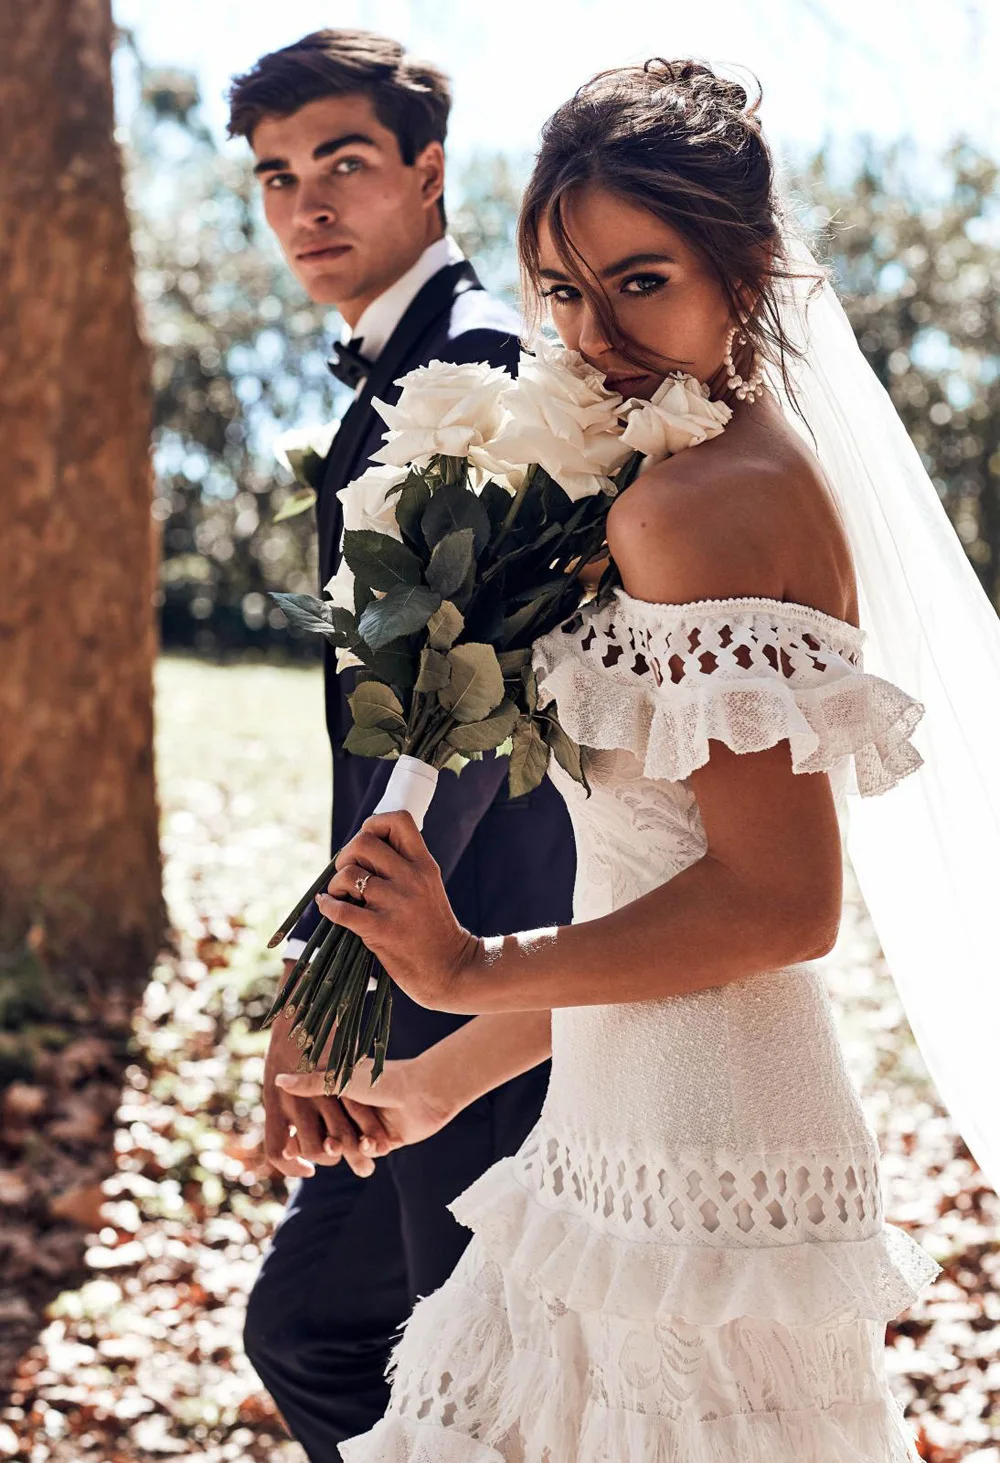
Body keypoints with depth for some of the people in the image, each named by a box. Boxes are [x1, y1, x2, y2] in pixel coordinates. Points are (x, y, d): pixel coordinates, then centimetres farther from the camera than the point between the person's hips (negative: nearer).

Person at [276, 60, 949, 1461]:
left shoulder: (688, 505, -17)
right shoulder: (771, 473, 13)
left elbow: (782, 899, -22)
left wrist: (480, 972, -12)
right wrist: (445, 1075, 21)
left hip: (696, 1166, -10)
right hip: (643, 1130, 10)